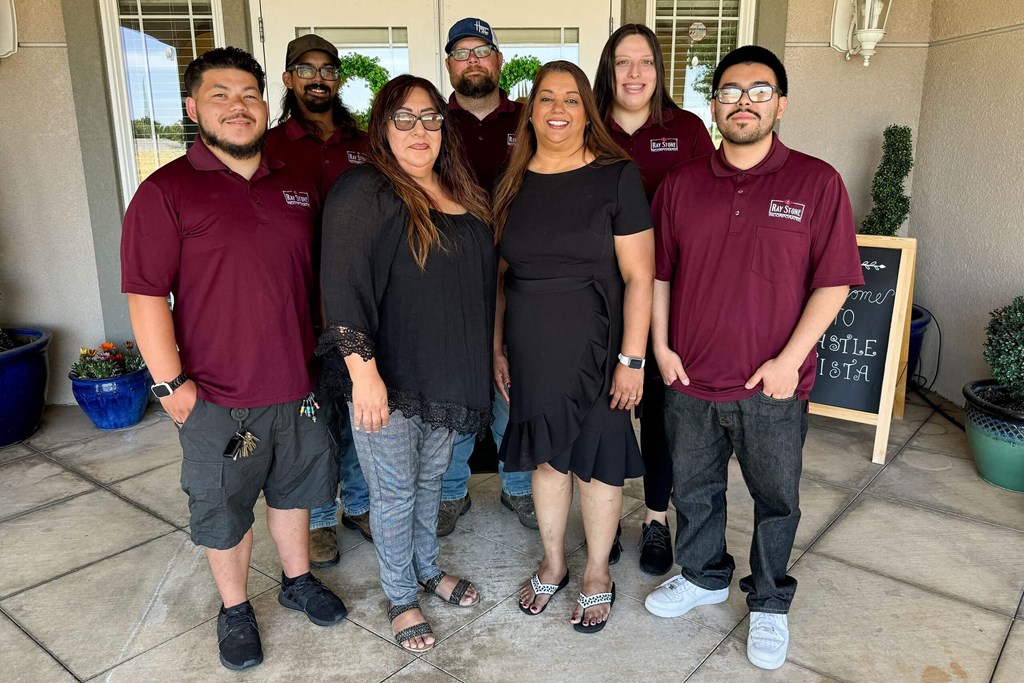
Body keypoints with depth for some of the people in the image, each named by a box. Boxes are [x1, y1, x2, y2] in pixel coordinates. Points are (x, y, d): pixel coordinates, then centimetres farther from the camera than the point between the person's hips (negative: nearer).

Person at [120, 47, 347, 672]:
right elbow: (146, 295, -12)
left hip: (297, 385, 4)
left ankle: (299, 579, 43)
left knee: (294, 490, 21)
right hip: (218, 398, -4)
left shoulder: (298, 188, 5)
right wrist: (171, 384, -14)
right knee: (224, 509, 13)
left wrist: (325, 357, 13)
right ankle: (235, 608, 35)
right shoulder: (166, 192, -10)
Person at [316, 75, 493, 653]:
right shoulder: (362, 193, -13)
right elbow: (343, 287, -19)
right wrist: (362, 370, -23)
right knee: (395, 490, 9)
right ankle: (401, 597, 30)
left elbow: (481, 280, 16)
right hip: (387, 378, -6)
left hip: (449, 375, 6)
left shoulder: (463, 194, 9)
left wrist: (486, 360, 15)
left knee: (431, 479, 21)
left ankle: (429, 569, 43)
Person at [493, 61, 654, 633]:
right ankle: (553, 565, 37)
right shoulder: (513, 184, 5)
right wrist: (498, 348, 8)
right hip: (531, 352, 4)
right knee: (546, 456, 15)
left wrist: (631, 357, -13)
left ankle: (598, 576, 31)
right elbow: (501, 275, 10)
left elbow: (639, 275, -10)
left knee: (598, 463, 9)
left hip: (595, 350, -3)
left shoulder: (616, 177, -7)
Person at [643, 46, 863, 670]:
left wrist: (789, 359, -13)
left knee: (776, 501, 14)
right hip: (691, 381, 3)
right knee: (694, 491, 19)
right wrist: (661, 346, 0)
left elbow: (833, 280, -7)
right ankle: (704, 576, 44)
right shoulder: (681, 183, 3)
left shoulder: (817, 183, -6)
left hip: (773, 387, -2)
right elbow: (659, 271, 8)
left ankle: (770, 603, 38)